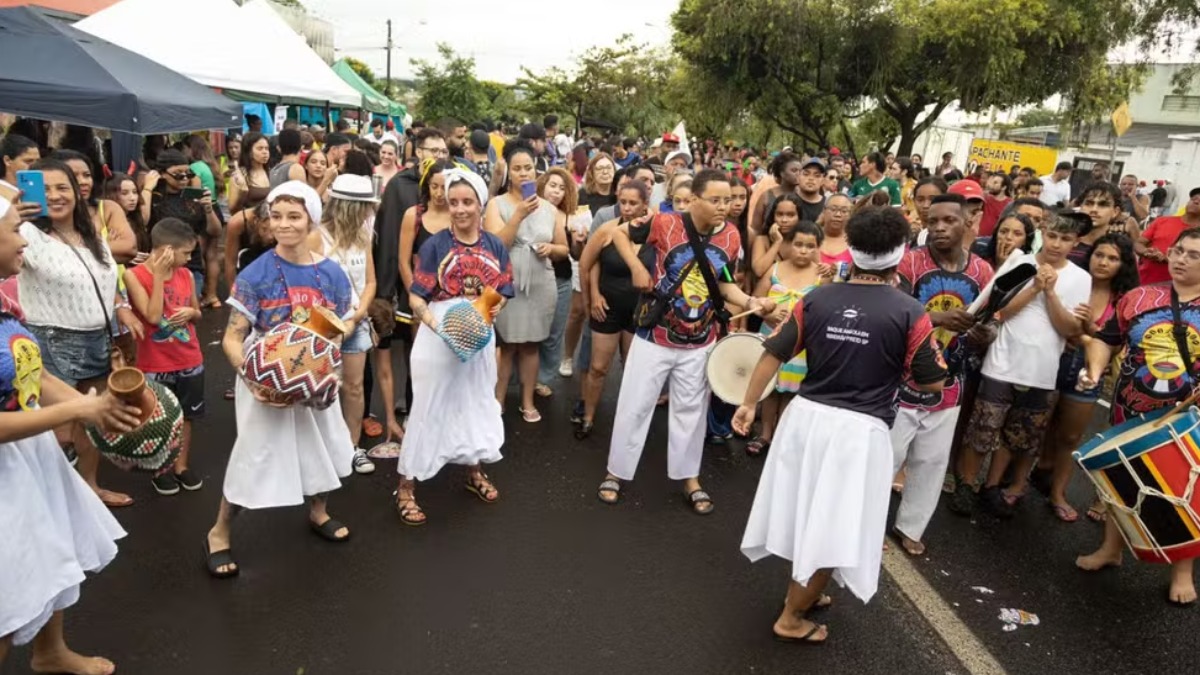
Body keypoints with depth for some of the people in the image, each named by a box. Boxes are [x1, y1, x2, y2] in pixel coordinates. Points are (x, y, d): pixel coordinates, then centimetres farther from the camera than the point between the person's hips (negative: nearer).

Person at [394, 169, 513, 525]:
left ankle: (474, 471, 39)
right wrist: (436, 323, -30)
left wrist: (495, 307, -17)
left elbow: (503, 294, 6)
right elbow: (416, 298, -13)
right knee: (429, 408, 2)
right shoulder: (435, 245, -10)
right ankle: (406, 486, 14)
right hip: (438, 337, -4)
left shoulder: (496, 246, 1)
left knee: (476, 402, 18)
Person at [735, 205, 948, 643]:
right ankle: (791, 619, 19)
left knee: (806, 510, 21)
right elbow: (933, 382, -3)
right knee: (832, 527, 9)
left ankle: (803, 591, 40)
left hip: (806, 415, 4)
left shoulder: (815, 299, 0)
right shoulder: (910, 313, -10)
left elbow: (773, 354, 3)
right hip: (860, 429, -4)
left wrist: (748, 403, 14)